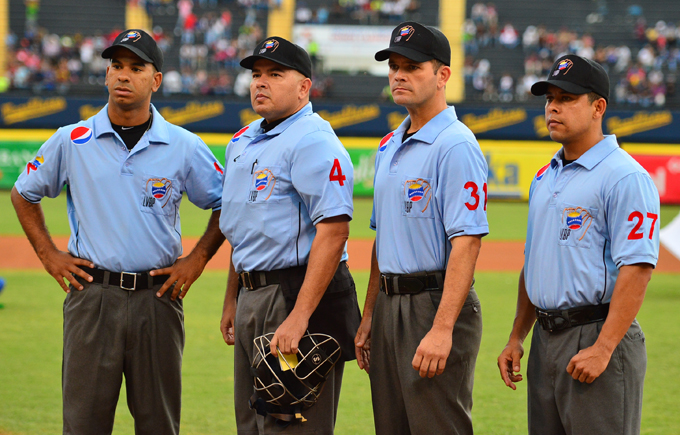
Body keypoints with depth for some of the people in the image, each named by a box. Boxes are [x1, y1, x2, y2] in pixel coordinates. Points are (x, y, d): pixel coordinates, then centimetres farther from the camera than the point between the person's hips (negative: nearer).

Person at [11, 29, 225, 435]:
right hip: (93, 295, 0)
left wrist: (197, 259, 3)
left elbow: (227, 204, 13)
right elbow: (24, 195, 15)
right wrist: (49, 255, 7)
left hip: (158, 296, 0)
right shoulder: (71, 142, 3)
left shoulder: (185, 147, 2)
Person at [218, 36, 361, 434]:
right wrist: (232, 300, 22)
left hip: (297, 294, -10)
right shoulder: (243, 143, 17)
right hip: (253, 295, 10)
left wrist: (299, 317, -28)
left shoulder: (313, 141, -14)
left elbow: (333, 229, -23)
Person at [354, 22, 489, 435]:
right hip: (391, 304, 9)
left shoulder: (455, 145, -13)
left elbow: (467, 242, -20)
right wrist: (369, 316, 17)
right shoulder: (390, 146, 16)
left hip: (436, 303, -9)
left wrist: (442, 329, -26)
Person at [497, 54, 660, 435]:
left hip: (598, 333, -9)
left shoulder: (625, 176, -11)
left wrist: (603, 348, -24)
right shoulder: (545, 178, 17)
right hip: (546, 339, 9)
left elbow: (637, 270, -19)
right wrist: (517, 338, 19)